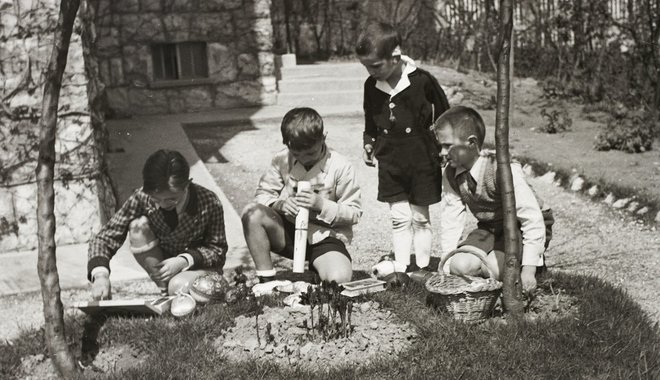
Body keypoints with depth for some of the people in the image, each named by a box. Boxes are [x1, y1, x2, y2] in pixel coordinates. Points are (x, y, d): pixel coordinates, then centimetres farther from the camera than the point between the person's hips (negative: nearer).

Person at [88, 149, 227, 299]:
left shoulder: (209, 203, -24)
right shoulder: (141, 198, -21)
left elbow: (218, 250, -12)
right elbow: (105, 237, -19)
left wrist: (184, 260, -29)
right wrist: (100, 274, -38)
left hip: (201, 266, -3)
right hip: (162, 264, 3)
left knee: (178, 287, -37)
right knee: (138, 226, -24)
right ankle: (164, 289, -12)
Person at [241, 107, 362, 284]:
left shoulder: (340, 167, -10)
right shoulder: (281, 160, -3)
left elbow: (354, 213, -7)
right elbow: (263, 194, 3)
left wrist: (322, 204, -22)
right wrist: (280, 204, -20)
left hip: (324, 237, -3)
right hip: (287, 232, 3)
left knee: (339, 278, -34)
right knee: (252, 212, -26)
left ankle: (317, 266, 5)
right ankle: (266, 280, -14)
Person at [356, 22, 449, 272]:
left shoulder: (422, 81, -14)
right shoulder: (371, 85, -2)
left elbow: (443, 118, -3)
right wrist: (368, 144, 9)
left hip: (422, 160, -3)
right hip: (390, 161, 3)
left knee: (420, 217, 8)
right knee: (399, 218, 4)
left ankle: (423, 266, 19)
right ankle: (401, 267, 12)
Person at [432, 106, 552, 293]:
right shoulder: (451, 175, -11)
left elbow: (533, 219, -29)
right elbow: (450, 220, -4)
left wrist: (529, 269, -29)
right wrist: (446, 264, -9)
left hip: (522, 228, -5)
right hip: (489, 228, 5)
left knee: (492, 267, -28)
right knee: (460, 265, -20)